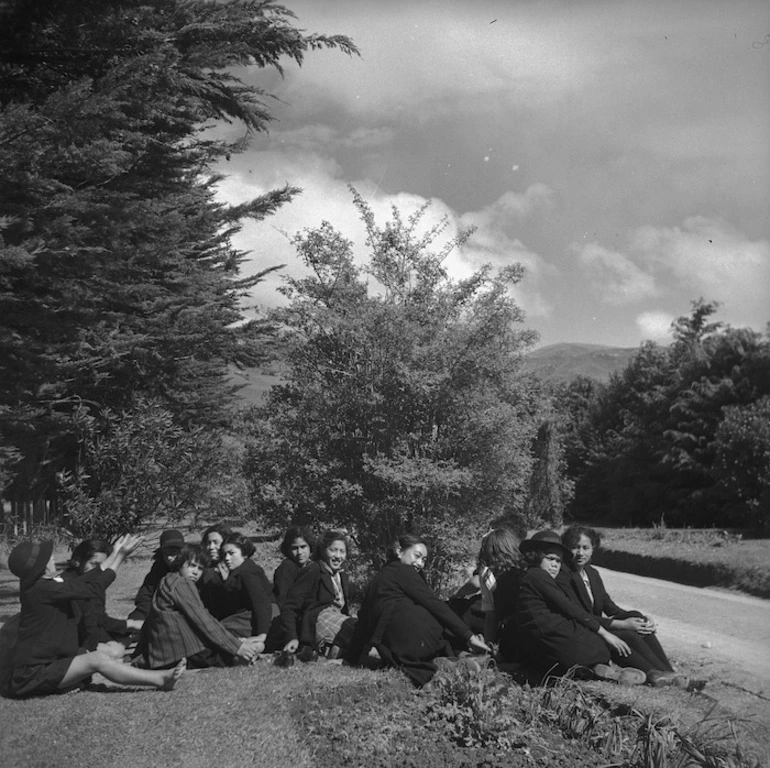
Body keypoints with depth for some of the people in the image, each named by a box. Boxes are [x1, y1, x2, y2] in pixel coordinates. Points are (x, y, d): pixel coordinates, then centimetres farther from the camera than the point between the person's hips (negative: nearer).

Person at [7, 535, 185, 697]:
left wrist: (115, 554, 13)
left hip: (54, 662, 11)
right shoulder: (41, 589, -21)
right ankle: (160, 680, -22)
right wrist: (120, 556, -13)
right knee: (97, 659, -21)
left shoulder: (49, 584, 8)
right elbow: (91, 588, -20)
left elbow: (86, 581, 11)